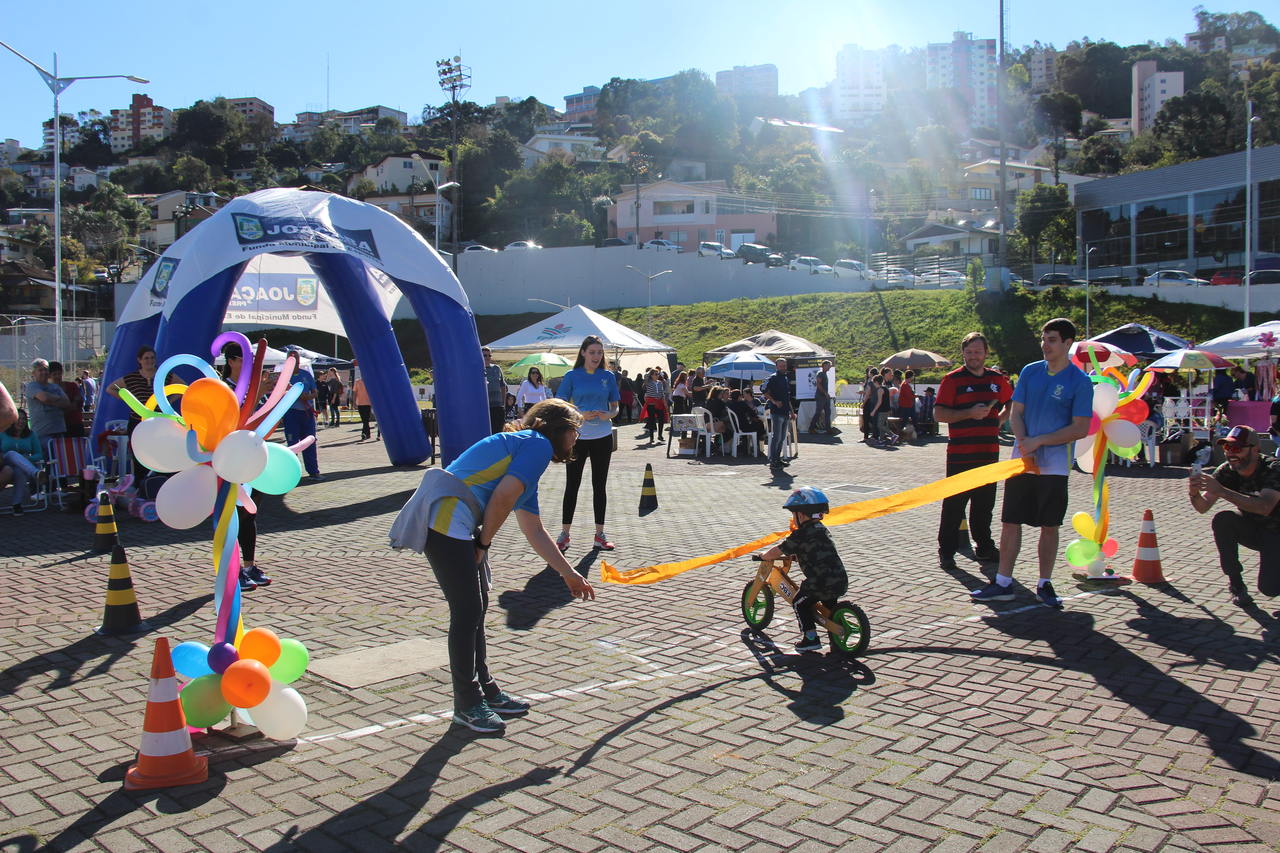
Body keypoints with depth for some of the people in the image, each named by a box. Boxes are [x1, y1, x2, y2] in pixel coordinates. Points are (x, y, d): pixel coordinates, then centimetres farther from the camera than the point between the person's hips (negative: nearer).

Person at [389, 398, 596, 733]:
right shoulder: (539, 445, -4)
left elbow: (534, 533, 30)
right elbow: (503, 496, -16)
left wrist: (569, 574, 34)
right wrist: (483, 543, -3)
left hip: (458, 526, 10)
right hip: (446, 521, -10)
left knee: (476, 608, 17)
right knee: (467, 611, -2)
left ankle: (485, 691, 30)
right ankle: (467, 704, 11)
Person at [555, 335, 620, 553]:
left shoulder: (608, 376, 5)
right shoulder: (572, 376, -1)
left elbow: (615, 406, 10)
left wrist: (608, 415, -12)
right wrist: (580, 415, -17)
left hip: (602, 437, 2)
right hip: (577, 437, -2)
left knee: (599, 485, 8)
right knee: (572, 485, 2)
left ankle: (600, 534, 16)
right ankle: (564, 533, 10)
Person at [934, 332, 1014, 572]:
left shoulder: (997, 379, 11)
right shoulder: (953, 379, -4)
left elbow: (1011, 404, 28)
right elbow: (939, 413, -10)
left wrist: (999, 419, 11)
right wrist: (970, 413, -18)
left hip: (989, 452, 5)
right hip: (960, 455, -5)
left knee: (985, 504, 14)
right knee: (954, 505, -1)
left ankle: (984, 547, 25)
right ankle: (946, 550, 7)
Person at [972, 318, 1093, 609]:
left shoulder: (1080, 381, -5)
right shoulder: (1030, 372, 6)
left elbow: (1081, 429, -9)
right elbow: (1015, 413, 6)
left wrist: (1038, 441, -14)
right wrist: (1024, 443, -12)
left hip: (1054, 464, -3)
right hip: (1021, 461, 3)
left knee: (1049, 526, 6)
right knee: (1010, 522, 3)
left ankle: (1044, 585, 18)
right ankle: (1003, 583, 11)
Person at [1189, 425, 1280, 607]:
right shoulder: (1226, 471, -12)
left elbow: (1265, 507, -42)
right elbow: (1203, 507, -16)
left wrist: (1221, 491, -49)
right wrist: (1194, 494, -39)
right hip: (1250, 529, 4)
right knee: (1222, 520, -28)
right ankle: (1236, 583, -14)